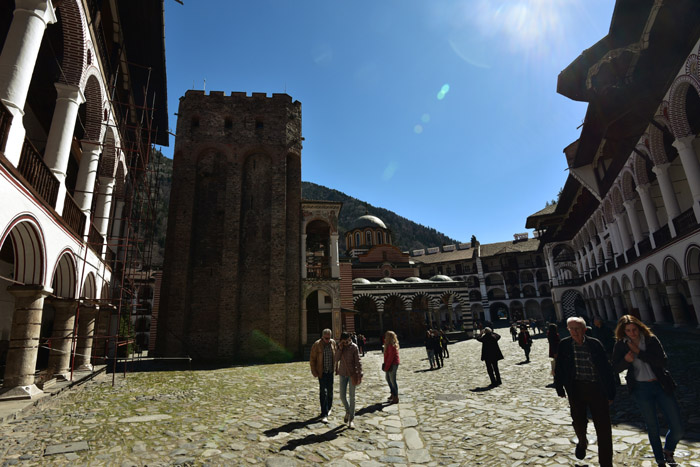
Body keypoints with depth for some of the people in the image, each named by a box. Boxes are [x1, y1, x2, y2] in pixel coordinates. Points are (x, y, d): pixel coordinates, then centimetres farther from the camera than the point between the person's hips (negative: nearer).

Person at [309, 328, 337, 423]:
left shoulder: (333, 343, 1)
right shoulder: (317, 345, -10)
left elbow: (336, 355, 11)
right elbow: (312, 359, -5)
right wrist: (314, 372, -8)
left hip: (330, 371, 4)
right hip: (322, 372, -4)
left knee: (330, 391, 15)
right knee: (323, 392, -6)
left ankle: (328, 408, 36)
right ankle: (324, 415, -1)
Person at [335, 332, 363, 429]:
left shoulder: (354, 347, -12)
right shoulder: (340, 346, -1)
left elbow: (358, 362, -10)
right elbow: (336, 359, -7)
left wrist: (360, 375, -13)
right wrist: (340, 349, -19)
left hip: (352, 373, -3)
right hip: (343, 373, 3)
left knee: (352, 396, 3)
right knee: (342, 396, 6)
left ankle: (351, 419, 15)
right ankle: (348, 411, 34)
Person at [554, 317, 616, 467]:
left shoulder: (595, 344, -3)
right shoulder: (564, 345, -2)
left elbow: (606, 368, 3)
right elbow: (559, 368, 4)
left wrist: (610, 393, 4)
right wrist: (560, 388, 3)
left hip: (597, 388, 0)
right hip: (576, 388, 0)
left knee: (604, 429, 5)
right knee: (578, 419, -7)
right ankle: (582, 441, 29)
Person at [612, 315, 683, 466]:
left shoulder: (651, 339, -7)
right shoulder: (621, 345, -5)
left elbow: (663, 361, -16)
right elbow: (616, 368, -1)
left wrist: (639, 352, -22)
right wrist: (626, 360, -20)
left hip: (661, 386, 0)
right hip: (641, 389, 0)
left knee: (677, 430, 1)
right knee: (652, 427, 13)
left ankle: (668, 450, 32)